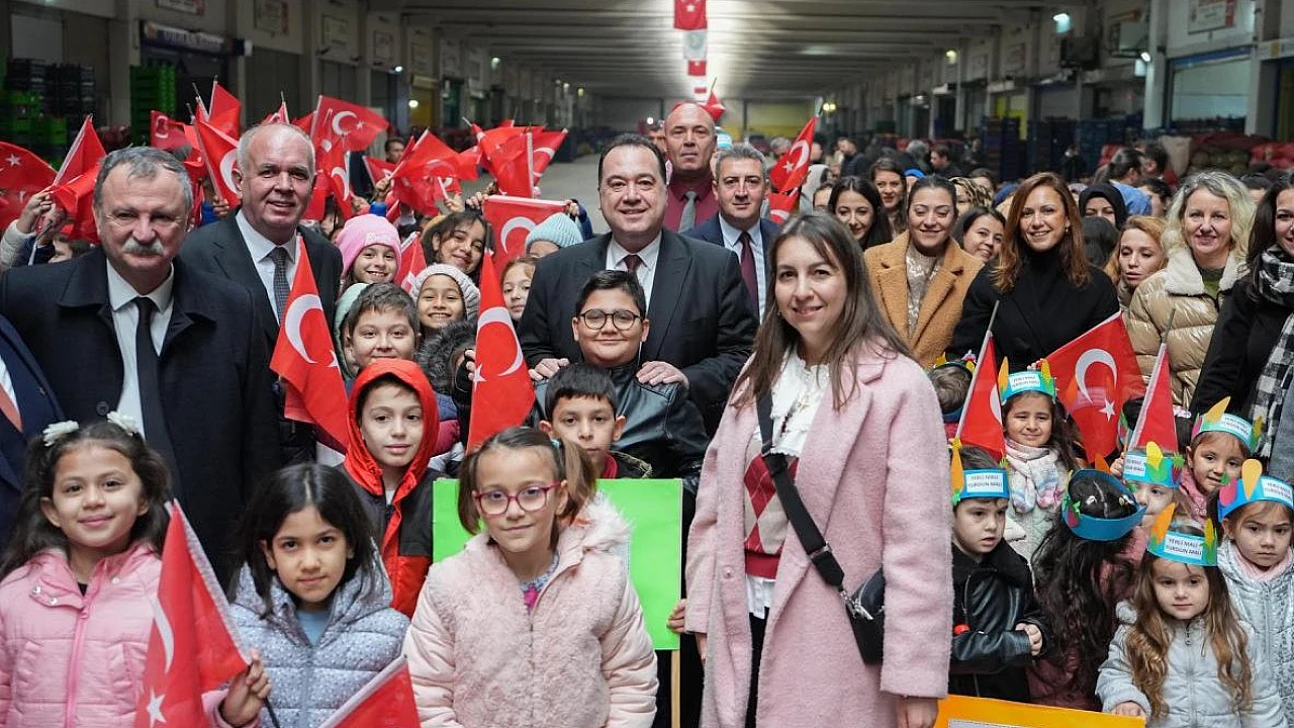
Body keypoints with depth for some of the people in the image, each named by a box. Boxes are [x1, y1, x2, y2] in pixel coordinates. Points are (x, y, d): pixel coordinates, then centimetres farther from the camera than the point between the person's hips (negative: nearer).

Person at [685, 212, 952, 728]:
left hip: (834, 637, -5)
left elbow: (918, 537, -14)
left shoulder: (897, 384, -10)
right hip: (744, 624, 6)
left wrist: (915, 674, -15)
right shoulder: (759, 375, 11)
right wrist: (704, 612, 5)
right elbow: (715, 505, 11)